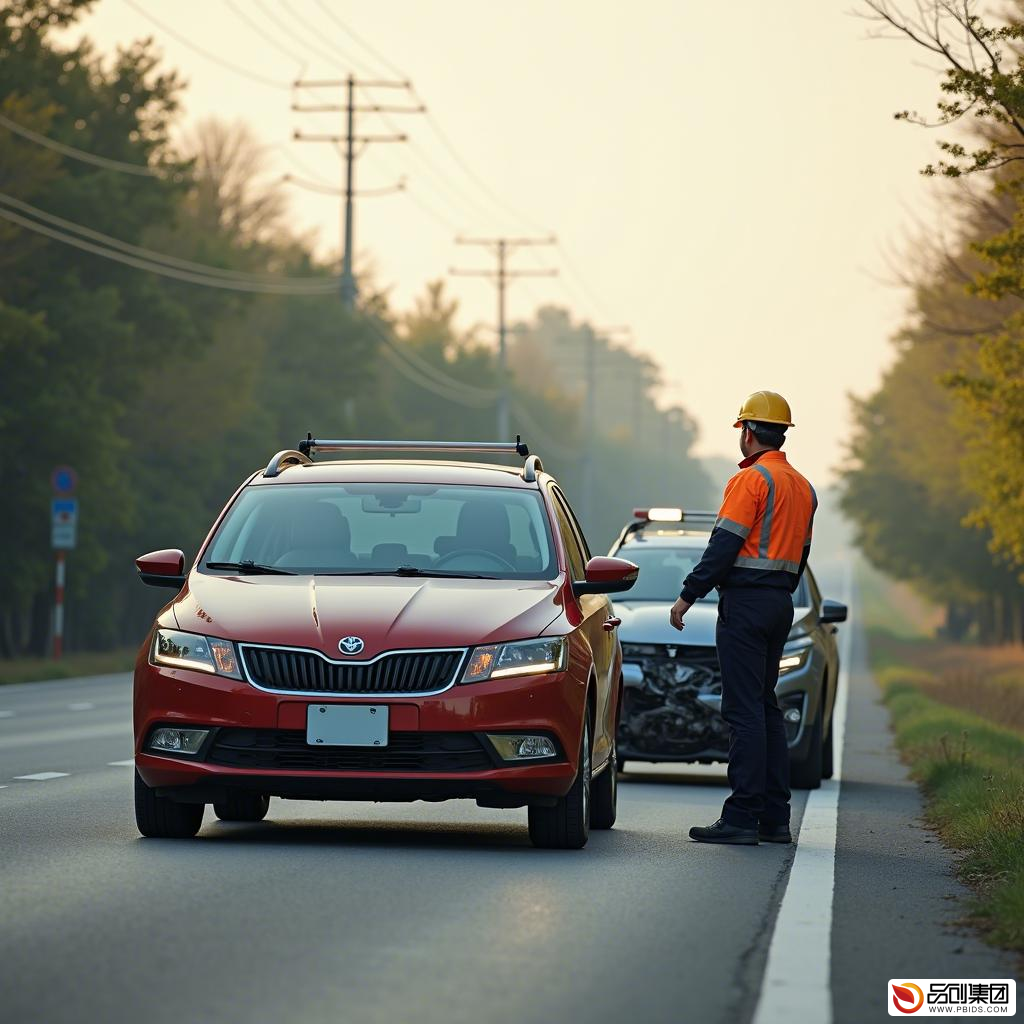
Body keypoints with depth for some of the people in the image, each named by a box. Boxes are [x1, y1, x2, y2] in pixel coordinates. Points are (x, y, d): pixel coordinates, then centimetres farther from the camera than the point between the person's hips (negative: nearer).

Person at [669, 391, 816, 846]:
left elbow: (724, 545, -16)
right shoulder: (802, 487, 17)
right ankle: (775, 817, 12)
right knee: (765, 709, 13)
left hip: (745, 602, -9)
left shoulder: (751, 480, -11)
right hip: (781, 603, 9)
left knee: (744, 710, -10)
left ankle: (741, 816, -13)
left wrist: (688, 595, -13)